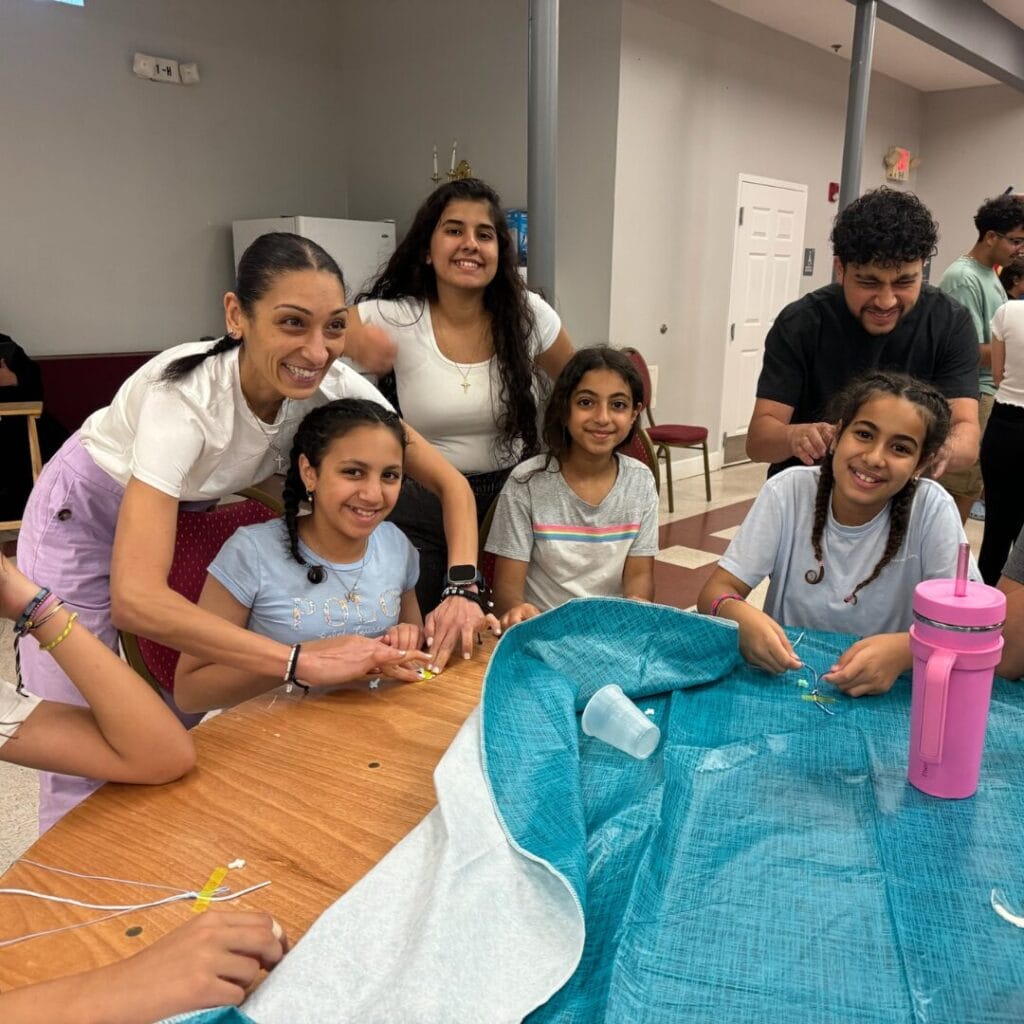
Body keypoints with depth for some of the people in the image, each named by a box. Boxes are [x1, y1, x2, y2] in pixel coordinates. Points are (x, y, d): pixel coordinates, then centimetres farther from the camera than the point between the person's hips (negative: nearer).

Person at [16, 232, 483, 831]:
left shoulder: (334, 386, -25)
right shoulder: (186, 396, -40)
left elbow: (449, 481, -17)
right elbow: (135, 599, -47)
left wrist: (461, 590, -34)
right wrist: (302, 660, -50)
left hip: (190, 511, 5)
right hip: (86, 514, -4)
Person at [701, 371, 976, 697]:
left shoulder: (932, 509, -11)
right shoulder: (789, 490, -9)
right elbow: (715, 592, -10)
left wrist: (905, 650, -34)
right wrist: (741, 617, -33)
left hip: (881, 695, 0)